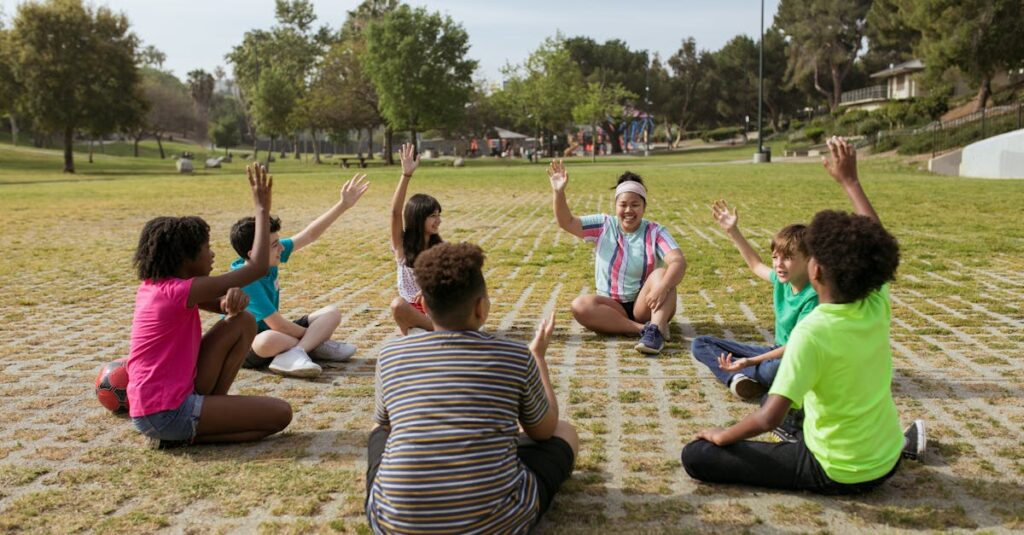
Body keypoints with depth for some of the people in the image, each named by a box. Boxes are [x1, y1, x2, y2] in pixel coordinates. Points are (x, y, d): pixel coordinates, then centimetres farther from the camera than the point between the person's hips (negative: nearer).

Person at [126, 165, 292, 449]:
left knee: (243, 322, 7)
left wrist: (232, 297, -12)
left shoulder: (152, 286, 10)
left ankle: (211, 407, 6)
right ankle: (185, 435, -4)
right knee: (281, 413, -7)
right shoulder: (180, 290, -18)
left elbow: (224, 306, 14)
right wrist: (262, 210, -9)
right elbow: (258, 267, -16)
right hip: (167, 413, -9)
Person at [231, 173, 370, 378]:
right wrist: (314, 334, -12)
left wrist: (343, 205, -8)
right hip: (245, 346, -9)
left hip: (272, 331, 9)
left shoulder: (270, 259, -7)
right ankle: (311, 346, -17)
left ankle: (294, 352, -23)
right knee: (269, 340, -45)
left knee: (332, 313, -1)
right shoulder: (244, 281, -27)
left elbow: (310, 234, -3)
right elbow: (277, 325, -26)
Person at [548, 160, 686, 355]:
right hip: (612, 307, 2)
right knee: (580, 305, -28)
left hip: (644, 305, -1)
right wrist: (559, 192, -22)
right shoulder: (604, 225, 3)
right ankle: (644, 329, -35)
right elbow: (566, 222, -5)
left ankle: (656, 328, -47)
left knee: (662, 273, -28)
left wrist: (662, 287, -40)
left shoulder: (655, 232, -5)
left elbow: (679, 262, -21)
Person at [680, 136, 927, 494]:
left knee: (695, 456, -10)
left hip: (836, 474, -7)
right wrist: (849, 180, 15)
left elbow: (769, 417, -31)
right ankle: (900, 441, 22)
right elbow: (873, 246, 10)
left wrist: (722, 436, -13)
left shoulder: (813, 331, -27)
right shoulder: (878, 308, -9)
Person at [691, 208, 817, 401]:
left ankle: (739, 376, -13)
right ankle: (740, 377, -23)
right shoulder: (782, 280, 1)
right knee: (700, 344, 2)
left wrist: (750, 361, -36)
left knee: (774, 369, -46)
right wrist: (733, 231, 21)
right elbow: (756, 265, 24)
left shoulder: (813, 296, -22)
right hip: (778, 352, 8)